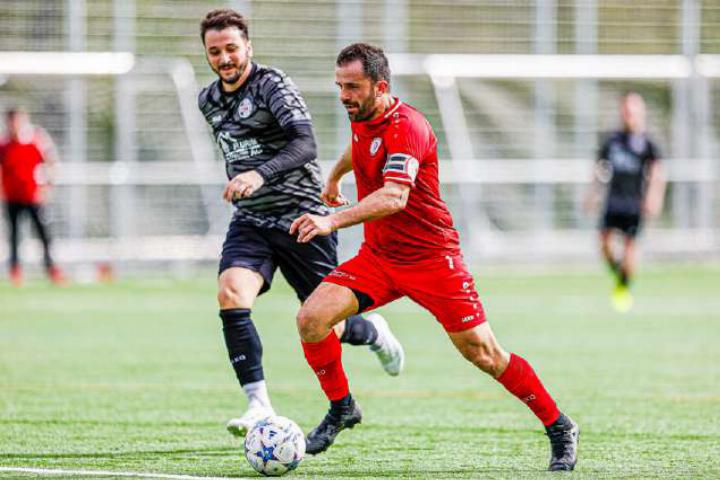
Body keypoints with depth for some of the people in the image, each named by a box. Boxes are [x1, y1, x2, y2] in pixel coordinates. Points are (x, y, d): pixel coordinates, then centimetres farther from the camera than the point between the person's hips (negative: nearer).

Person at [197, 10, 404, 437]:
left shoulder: (273, 86, -14)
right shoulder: (209, 100, 8)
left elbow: (306, 145, -29)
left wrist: (260, 174, -44)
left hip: (302, 217, -5)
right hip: (250, 222, 5)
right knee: (231, 293, -24)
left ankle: (374, 333, 40)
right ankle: (259, 405, -26)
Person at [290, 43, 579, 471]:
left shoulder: (406, 127, -24)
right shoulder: (362, 119, 3)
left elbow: (394, 197, -39)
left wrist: (333, 222, -50)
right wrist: (334, 177, 48)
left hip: (432, 257, -7)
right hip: (377, 257, 7)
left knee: (483, 354, -5)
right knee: (311, 318, -12)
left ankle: (559, 428, 11)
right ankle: (342, 408, 9)